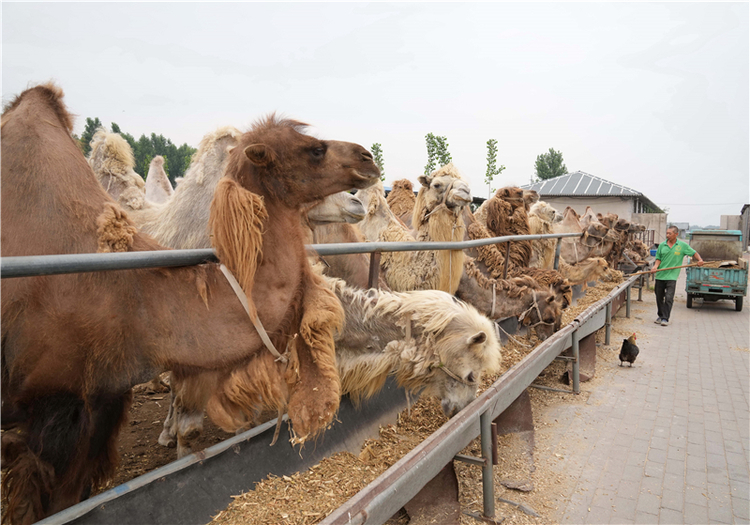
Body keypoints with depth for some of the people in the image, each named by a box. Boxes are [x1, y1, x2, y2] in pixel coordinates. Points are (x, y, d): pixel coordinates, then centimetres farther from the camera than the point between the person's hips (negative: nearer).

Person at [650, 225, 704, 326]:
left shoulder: (683, 245, 3)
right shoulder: (662, 245, 6)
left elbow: (694, 253, 12)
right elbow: (658, 258, 9)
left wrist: (700, 260, -6)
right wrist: (655, 266, -10)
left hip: (672, 276, -3)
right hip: (660, 275, 3)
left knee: (669, 298, -9)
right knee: (659, 297, 10)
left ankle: (665, 318, -3)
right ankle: (660, 316, 26)